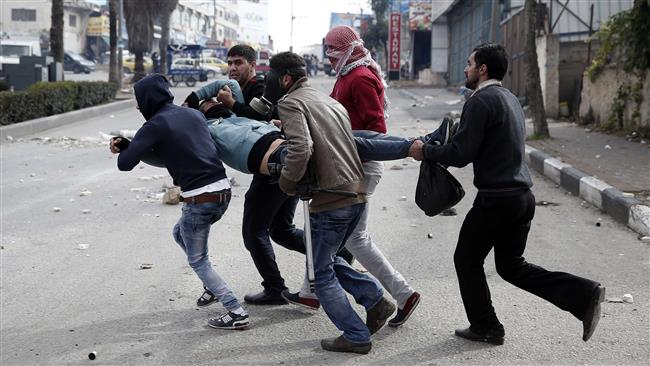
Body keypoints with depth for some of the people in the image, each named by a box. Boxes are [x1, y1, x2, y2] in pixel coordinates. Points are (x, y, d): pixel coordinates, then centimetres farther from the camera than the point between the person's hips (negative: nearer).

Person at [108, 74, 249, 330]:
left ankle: (236, 313, 3)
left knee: (197, 260, 9)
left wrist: (124, 148, 14)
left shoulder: (154, 126, -8)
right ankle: (213, 286, 31)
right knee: (180, 233, 29)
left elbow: (125, 163, -11)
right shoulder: (193, 114, 13)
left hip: (199, 198, -7)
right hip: (223, 191, 7)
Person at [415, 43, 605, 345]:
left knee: (467, 260, 11)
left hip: (496, 198, -9)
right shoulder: (510, 99, 17)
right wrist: (437, 147, 18)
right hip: (522, 196, 9)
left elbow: (460, 154, -18)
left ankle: (485, 326, 20)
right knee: (511, 266, 16)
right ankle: (584, 295, 4)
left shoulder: (481, 101, -14)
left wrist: (425, 150, -1)